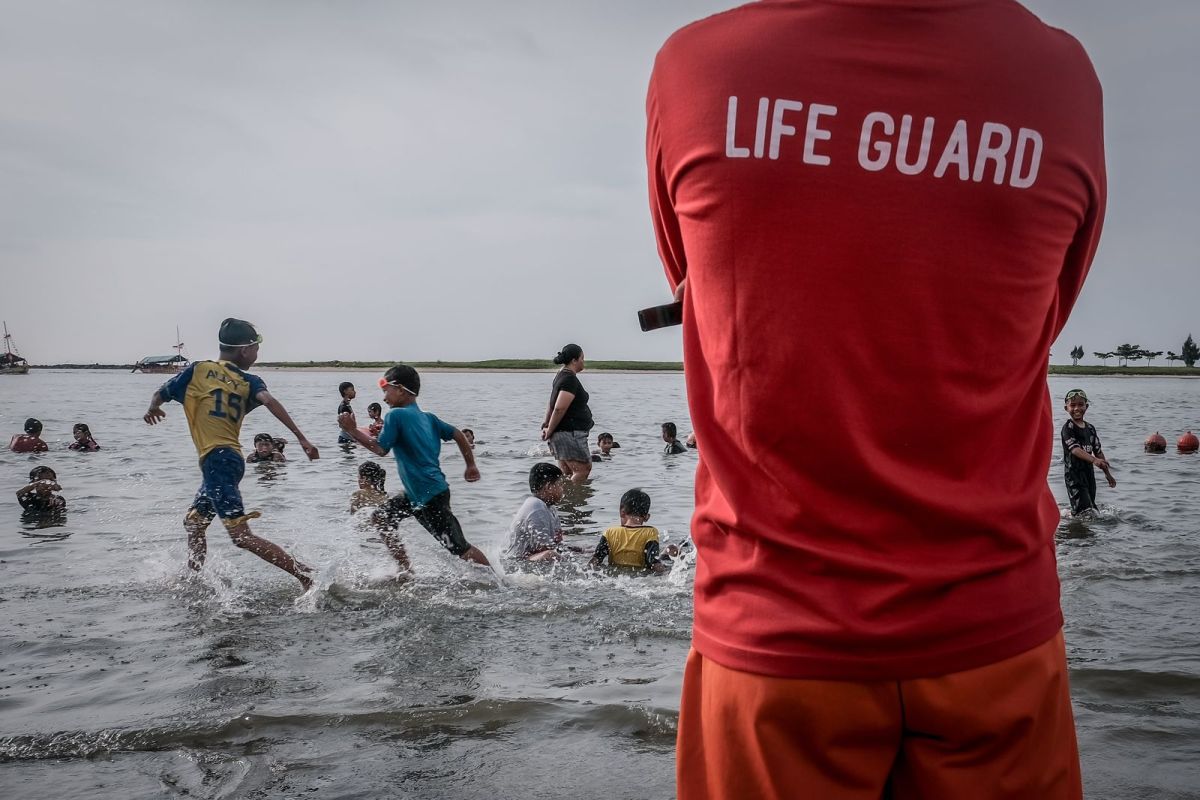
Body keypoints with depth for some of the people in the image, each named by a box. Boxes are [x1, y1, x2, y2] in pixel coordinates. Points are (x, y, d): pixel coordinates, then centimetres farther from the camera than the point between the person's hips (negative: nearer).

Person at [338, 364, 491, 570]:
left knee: (460, 548, -3)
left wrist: (352, 430, -9)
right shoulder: (426, 417, 11)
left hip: (430, 495, -9)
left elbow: (380, 449, -17)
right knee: (380, 518, 13)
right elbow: (458, 435, 13)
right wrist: (471, 466, 21)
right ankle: (406, 571, 16)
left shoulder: (396, 415, -12)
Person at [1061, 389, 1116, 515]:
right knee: (1083, 509, -16)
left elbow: (1098, 451, 17)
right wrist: (1094, 460, -39)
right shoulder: (1068, 427, -10)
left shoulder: (1090, 428, 11)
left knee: (1091, 508, 11)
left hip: (1089, 471, 7)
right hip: (1073, 472, -7)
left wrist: (1108, 474, 19)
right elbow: (1074, 449, -24)